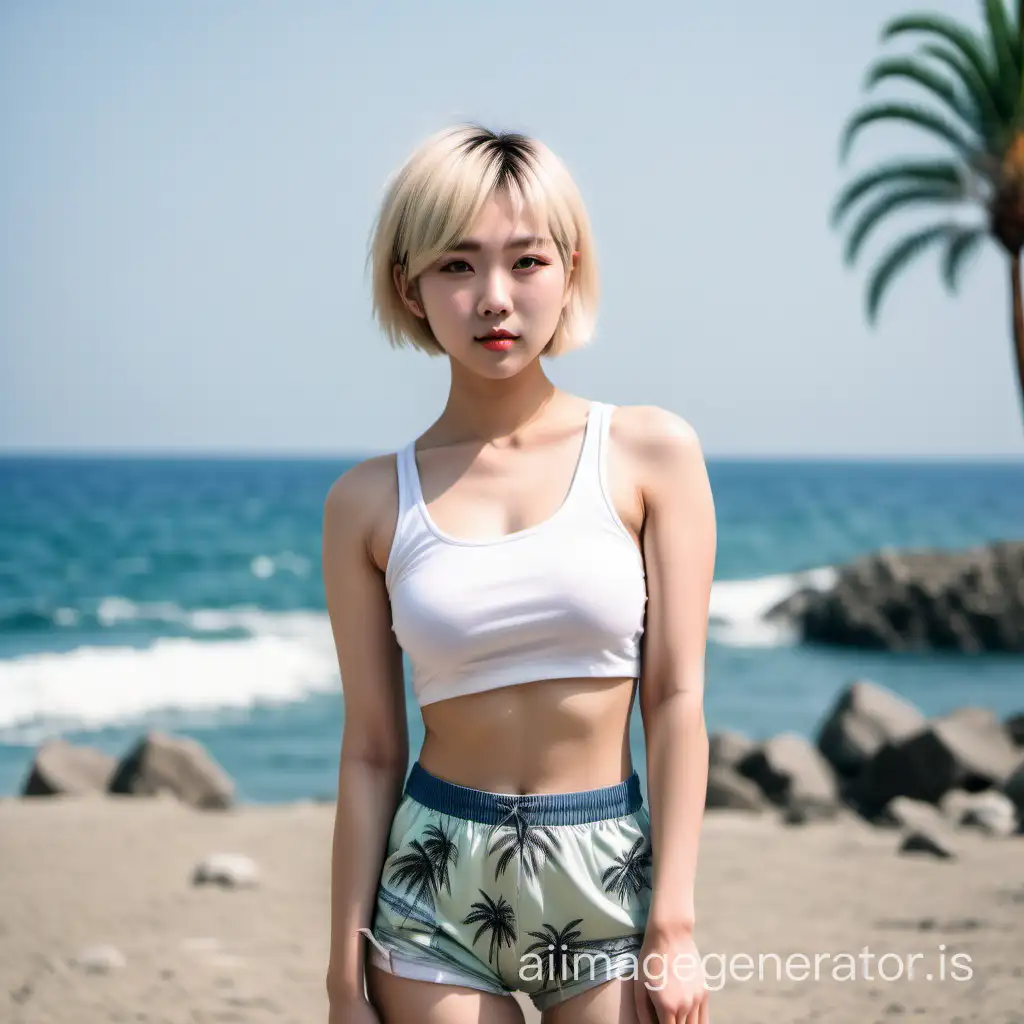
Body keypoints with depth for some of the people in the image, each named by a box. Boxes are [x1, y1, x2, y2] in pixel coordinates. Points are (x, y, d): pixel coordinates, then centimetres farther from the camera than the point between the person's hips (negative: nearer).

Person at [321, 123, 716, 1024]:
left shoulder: (651, 453, -2)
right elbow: (371, 749, 1)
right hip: (438, 884, 1)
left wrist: (674, 925, -8)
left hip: (607, 875, 0)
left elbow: (676, 698, -4)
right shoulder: (370, 501, 0)